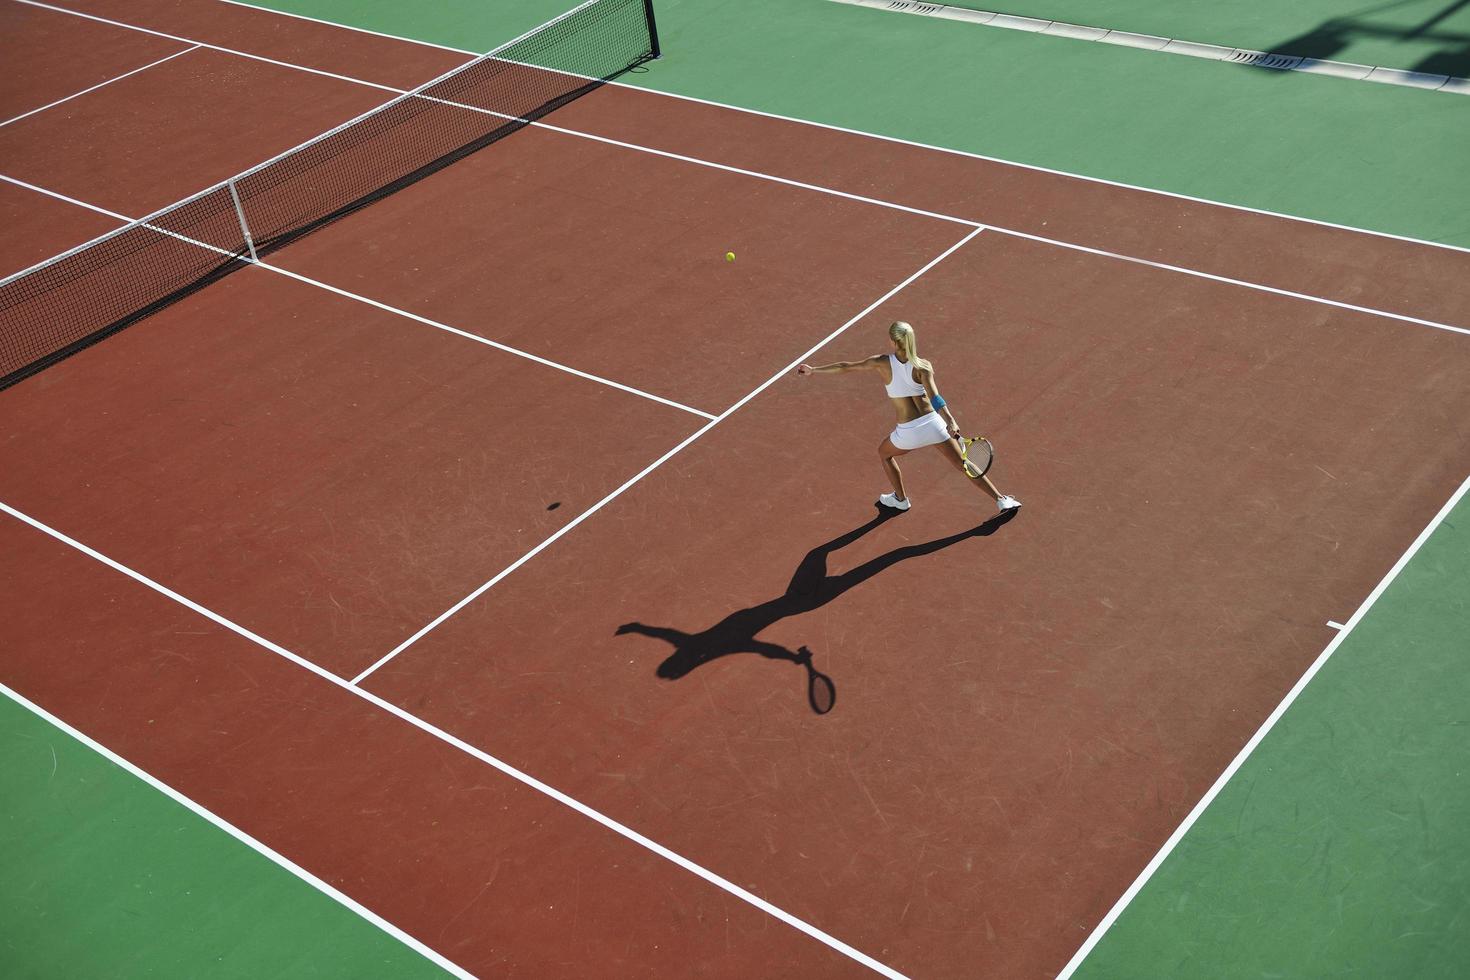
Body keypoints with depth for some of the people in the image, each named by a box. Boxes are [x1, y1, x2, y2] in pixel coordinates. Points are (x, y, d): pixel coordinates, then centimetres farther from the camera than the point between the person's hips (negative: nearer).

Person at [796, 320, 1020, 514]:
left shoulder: (882, 363, -5)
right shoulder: (923, 366, -6)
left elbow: (844, 366, 0)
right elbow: (934, 397, -20)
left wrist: (813, 370, 9)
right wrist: (951, 421, -27)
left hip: (908, 432, 0)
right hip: (933, 422, 1)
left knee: (884, 453, 32)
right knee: (963, 465, 10)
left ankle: (901, 499, 43)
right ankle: (1001, 500, 11)